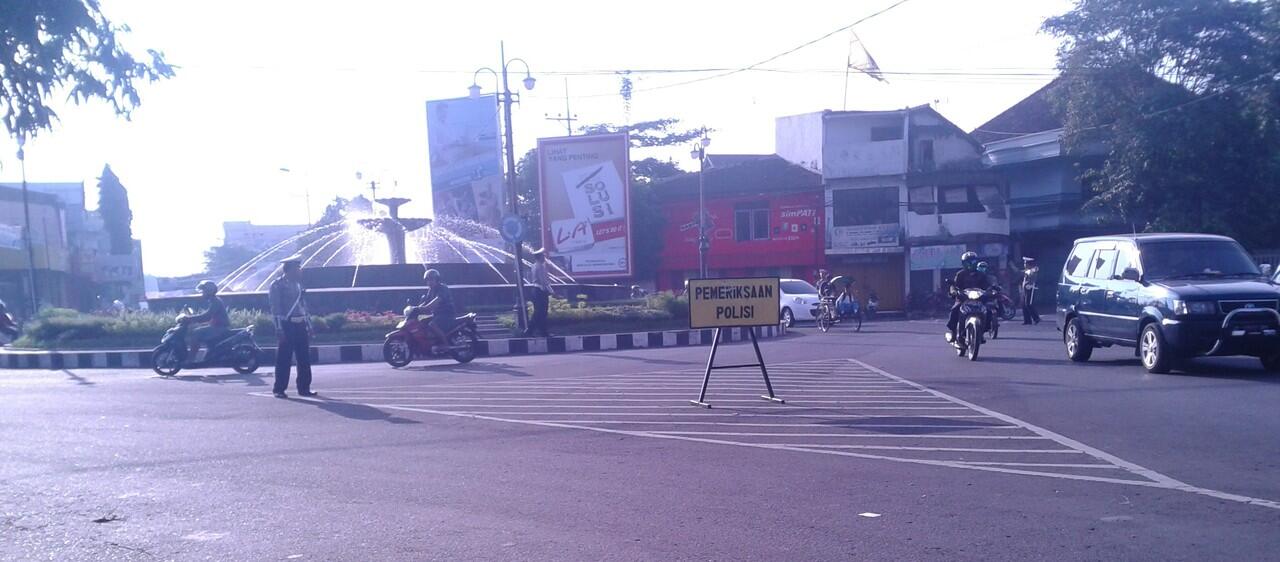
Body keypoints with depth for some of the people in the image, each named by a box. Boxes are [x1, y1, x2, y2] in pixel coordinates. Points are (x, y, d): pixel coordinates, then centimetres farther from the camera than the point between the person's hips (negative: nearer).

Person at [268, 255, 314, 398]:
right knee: (284, 359, -3)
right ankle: (279, 389, 5)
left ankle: (304, 388, 14)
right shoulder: (277, 285, -5)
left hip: (301, 325, 7)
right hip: (287, 325, -7)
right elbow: (275, 308, -10)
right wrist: (279, 328, -17)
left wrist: (309, 326, 16)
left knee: (304, 358, 6)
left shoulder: (298, 284, 17)